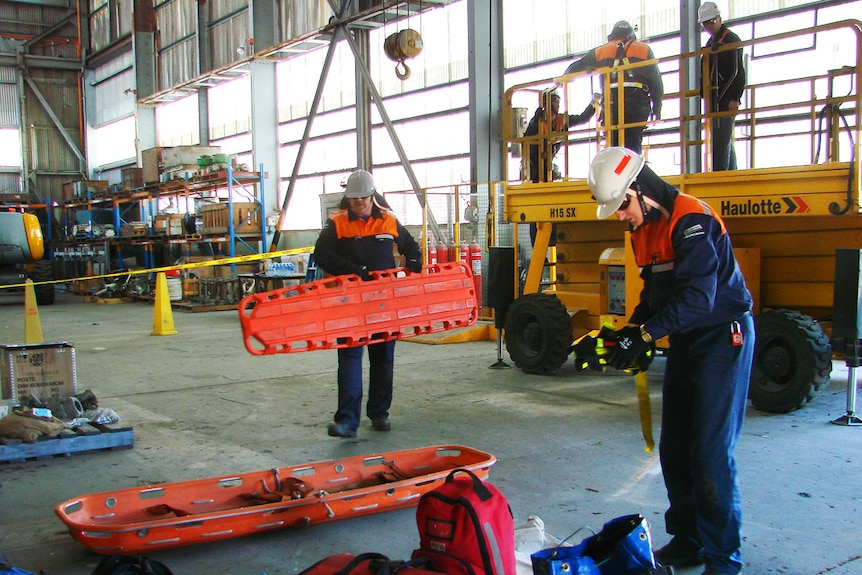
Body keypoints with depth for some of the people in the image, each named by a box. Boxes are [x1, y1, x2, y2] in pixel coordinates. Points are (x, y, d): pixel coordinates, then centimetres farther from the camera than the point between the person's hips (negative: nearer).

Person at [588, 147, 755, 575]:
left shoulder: (692, 220, -22)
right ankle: (687, 540, 25)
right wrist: (629, 330, -2)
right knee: (674, 449, 12)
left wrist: (645, 334, -28)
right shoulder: (644, 230, 8)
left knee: (711, 452, -8)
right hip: (685, 341, 9)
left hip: (722, 336, -9)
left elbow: (698, 297, -29)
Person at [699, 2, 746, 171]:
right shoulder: (710, 44, 22)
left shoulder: (731, 40, -5)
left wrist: (734, 98, -21)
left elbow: (738, 72, -14)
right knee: (726, 144, 11)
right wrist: (706, 97, 18)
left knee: (721, 143, -15)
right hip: (716, 103, 9)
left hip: (727, 101, -9)